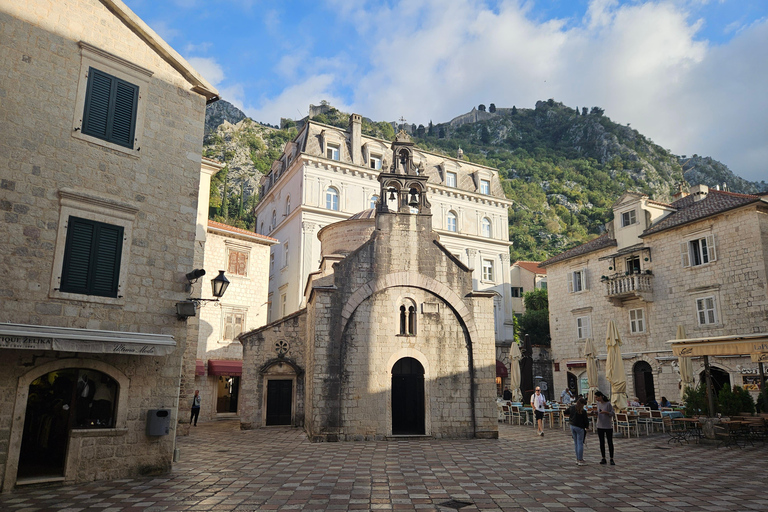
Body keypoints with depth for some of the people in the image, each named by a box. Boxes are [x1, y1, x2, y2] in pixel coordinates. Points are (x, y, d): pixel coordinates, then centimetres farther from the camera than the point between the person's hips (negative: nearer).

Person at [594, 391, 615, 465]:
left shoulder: (608, 404, -12)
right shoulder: (598, 403, 5)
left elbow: (612, 414, -9)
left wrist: (606, 412, -24)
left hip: (608, 426, -5)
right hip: (600, 426, 5)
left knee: (610, 442, 1)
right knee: (602, 443, 8)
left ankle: (611, 459, 8)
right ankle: (603, 458, 15)